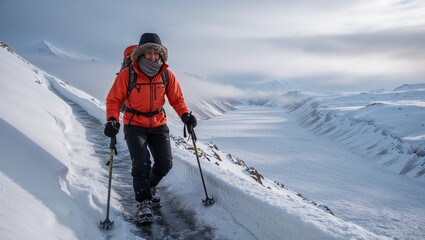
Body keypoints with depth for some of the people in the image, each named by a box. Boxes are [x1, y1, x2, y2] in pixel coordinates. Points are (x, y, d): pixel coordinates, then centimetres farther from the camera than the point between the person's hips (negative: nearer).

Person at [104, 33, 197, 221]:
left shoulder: (167, 75, -6)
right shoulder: (127, 74, -15)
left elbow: (176, 98, 1)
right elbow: (114, 99, -10)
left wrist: (185, 115, -16)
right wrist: (112, 119, -25)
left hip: (158, 124, 3)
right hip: (134, 125, -3)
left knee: (165, 163, 2)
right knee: (141, 164, -14)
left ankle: (151, 185, 36)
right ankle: (143, 201, 8)